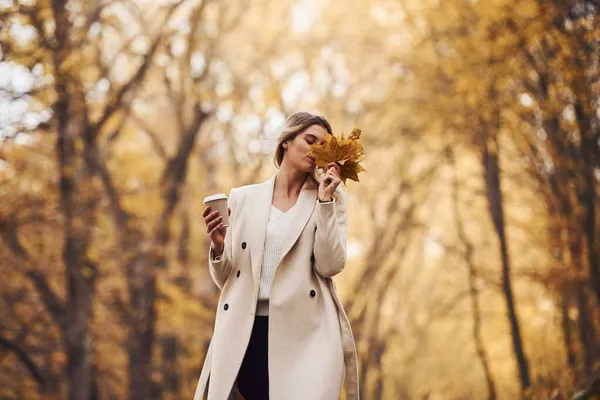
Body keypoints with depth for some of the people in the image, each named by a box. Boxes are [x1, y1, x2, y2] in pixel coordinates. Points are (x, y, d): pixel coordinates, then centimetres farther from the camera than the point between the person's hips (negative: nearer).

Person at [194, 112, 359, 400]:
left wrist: (325, 200, -8)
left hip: (306, 332, -1)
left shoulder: (330, 198, 8)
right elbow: (224, 279, 11)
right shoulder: (243, 198, 10)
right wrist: (219, 247, -9)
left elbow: (330, 266, -6)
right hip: (248, 332, 1)